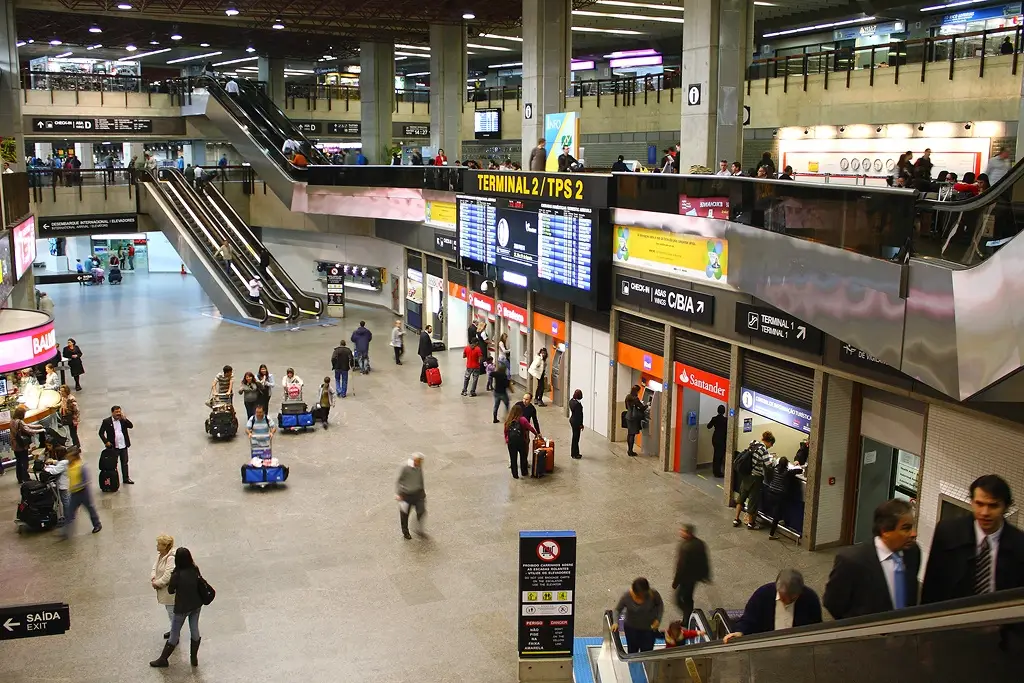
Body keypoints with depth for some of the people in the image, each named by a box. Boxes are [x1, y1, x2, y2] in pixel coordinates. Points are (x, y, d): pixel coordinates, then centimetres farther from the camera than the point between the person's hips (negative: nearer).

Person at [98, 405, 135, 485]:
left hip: (123, 446, 3)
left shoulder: (123, 420, 4)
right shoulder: (106, 421, -5)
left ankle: (126, 478, 22)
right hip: (113, 447, -3)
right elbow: (101, 433, -1)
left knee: (125, 462, 11)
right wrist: (106, 441, -11)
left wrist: (125, 419, -16)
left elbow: (131, 426, -4)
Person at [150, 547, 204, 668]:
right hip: (196, 605, 4)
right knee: (195, 631, 18)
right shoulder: (195, 570, -12)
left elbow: (170, 590, -11)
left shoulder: (177, 575, -25)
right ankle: (194, 658, 31)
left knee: (174, 634, 12)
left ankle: (163, 660, 29)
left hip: (182, 608, -4)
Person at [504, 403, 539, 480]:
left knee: (513, 459, 12)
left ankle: (515, 475, 18)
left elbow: (506, 432, 5)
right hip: (521, 442, -2)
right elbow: (530, 428, 0)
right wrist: (537, 434, 15)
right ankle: (524, 473, 29)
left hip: (511, 442, 2)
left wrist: (506, 440, 18)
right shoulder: (522, 420, -7)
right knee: (523, 457, 18)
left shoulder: (508, 421, 1)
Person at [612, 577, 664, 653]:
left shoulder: (653, 594, -25)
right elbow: (617, 610, -10)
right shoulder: (626, 596, -25)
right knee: (632, 652, 19)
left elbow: (660, 605, -4)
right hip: (631, 628, 0)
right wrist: (615, 622, -25)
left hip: (649, 628, 0)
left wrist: (658, 619, -14)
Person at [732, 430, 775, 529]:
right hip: (755, 478, -6)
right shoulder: (763, 450, -21)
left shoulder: (753, 444, -2)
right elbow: (769, 465, -25)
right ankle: (750, 523, 26)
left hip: (746, 475, 6)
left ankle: (736, 519, 28)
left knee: (742, 496, 22)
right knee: (753, 499, 11)